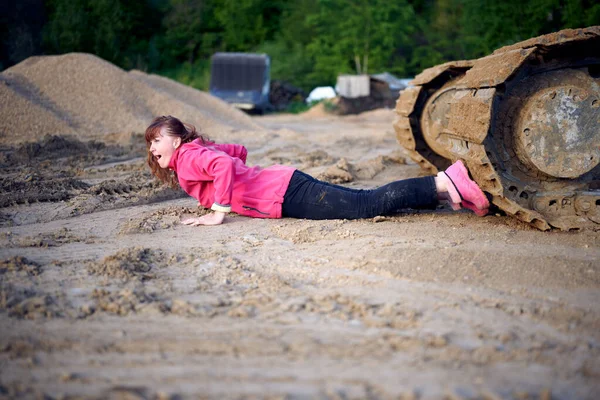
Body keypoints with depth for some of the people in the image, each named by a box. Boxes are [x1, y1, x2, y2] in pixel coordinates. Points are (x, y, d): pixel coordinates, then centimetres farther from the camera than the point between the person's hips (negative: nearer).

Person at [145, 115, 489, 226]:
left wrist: (218, 213, -25)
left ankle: (445, 184, -12)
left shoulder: (188, 157, -9)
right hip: (286, 183, 8)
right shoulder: (201, 148, 18)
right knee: (369, 199, 8)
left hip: (287, 194, -8)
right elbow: (238, 151, 34)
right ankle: (447, 186, 8)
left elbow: (225, 165, -30)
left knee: (373, 204, -12)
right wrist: (232, 195, 29)